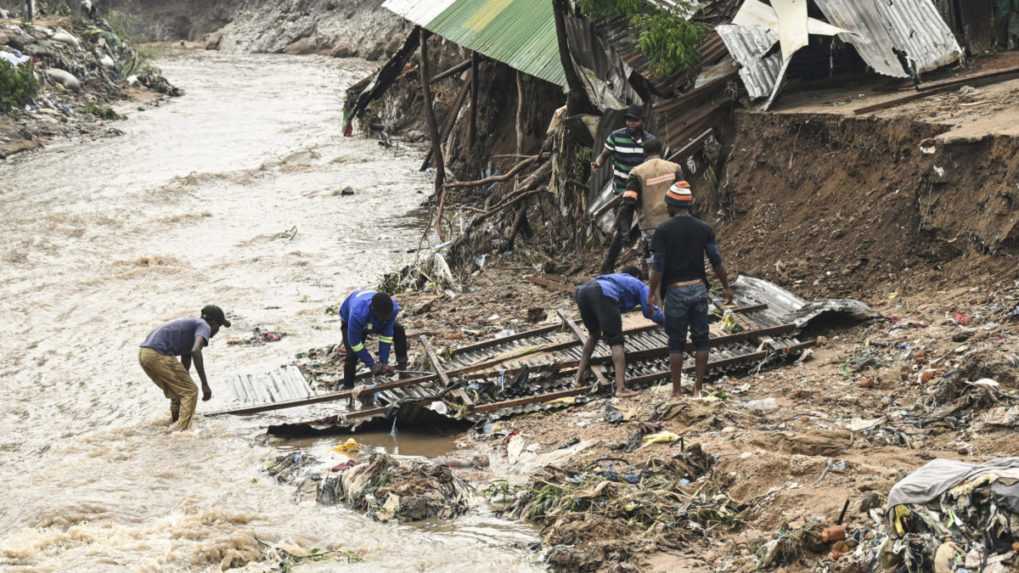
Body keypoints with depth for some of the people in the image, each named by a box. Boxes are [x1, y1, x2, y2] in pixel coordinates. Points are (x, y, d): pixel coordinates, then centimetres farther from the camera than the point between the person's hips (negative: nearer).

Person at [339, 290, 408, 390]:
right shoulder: (357, 314, -49)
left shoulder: (393, 308, -37)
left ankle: (402, 365, 7)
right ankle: (348, 387, -5)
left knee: (399, 330, -9)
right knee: (352, 355, -21)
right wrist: (371, 364, -30)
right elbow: (355, 342, -36)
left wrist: (383, 362, -25)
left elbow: (386, 335, -25)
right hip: (349, 321, -4)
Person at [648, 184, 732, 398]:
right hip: (699, 288, 2)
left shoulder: (663, 230, -8)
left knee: (676, 342, 6)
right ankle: (698, 388, 9)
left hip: (676, 291, -2)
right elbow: (717, 262, 1)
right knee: (701, 340, 10)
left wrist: (653, 293, -3)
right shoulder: (704, 228, 1)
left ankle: (676, 391, 7)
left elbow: (658, 266, -11)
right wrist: (727, 288, 11)